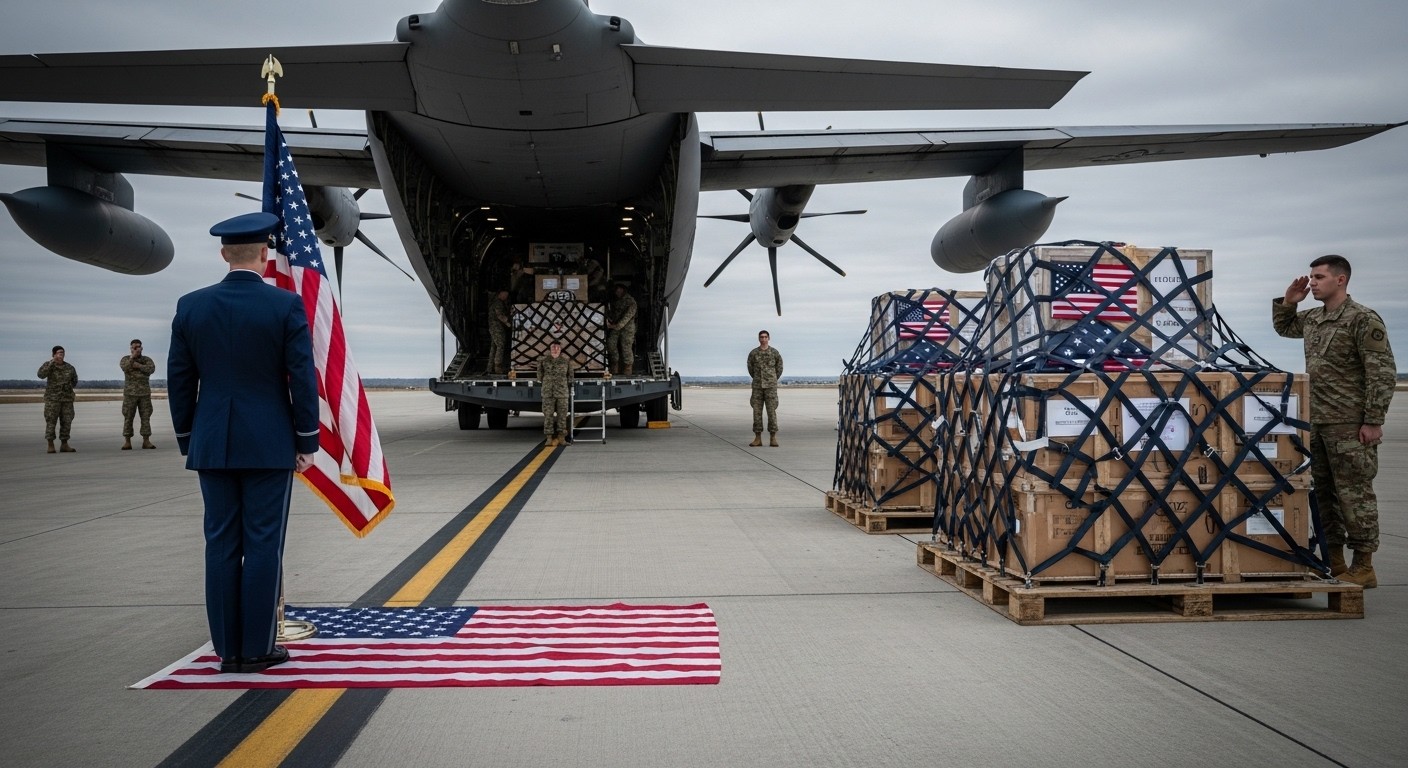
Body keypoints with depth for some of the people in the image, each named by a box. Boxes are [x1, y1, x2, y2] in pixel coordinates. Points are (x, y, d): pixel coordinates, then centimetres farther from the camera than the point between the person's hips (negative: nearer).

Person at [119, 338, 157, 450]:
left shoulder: (147, 360, 9)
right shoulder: (125, 359, 7)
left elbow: (151, 369, -12)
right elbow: (125, 367, -16)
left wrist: (138, 365, -14)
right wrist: (133, 356, -19)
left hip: (145, 393, 1)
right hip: (130, 393, -1)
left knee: (146, 417, 0)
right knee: (128, 417, -2)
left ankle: (146, 441, 3)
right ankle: (127, 442, 1)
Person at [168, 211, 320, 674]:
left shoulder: (190, 306, 2)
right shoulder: (287, 305, -8)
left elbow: (180, 380, 6)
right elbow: (303, 379, -8)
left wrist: (188, 442, 15)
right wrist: (307, 442, 0)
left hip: (213, 445, 3)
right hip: (270, 444, -3)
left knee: (221, 545, 8)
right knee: (263, 545, 2)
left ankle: (228, 649, 12)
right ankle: (257, 648, 6)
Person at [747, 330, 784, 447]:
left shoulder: (775, 352, 1)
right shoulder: (753, 353, 4)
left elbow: (779, 368, 12)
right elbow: (750, 368, 18)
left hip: (771, 386, -2)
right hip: (757, 386, 2)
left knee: (771, 411, -5)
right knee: (757, 411, 0)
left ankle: (773, 439, -1)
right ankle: (758, 438, 5)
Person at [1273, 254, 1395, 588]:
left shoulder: (1363, 319, -10)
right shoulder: (1312, 318, 13)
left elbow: (1383, 373, -13)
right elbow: (1283, 327, 34)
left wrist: (1373, 421, -16)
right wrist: (1288, 301, 14)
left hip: (1350, 425, -8)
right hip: (1318, 423, 8)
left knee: (1354, 493, -3)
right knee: (1324, 493, 12)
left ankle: (1363, 567, 4)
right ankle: (1334, 563, 21)